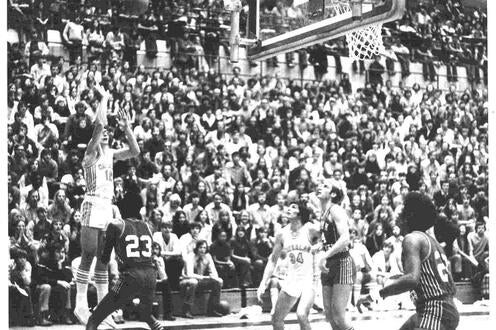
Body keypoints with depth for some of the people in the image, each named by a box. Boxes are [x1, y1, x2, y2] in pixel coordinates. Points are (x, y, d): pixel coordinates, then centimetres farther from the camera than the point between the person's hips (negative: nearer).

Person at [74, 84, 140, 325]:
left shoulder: (110, 153, 17)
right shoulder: (90, 152, -5)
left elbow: (135, 152, 17)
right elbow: (99, 123, -19)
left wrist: (127, 129, 8)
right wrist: (104, 98, -9)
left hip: (107, 208, 8)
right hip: (93, 206, -8)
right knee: (88, 256, -10)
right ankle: (81, 304, -9)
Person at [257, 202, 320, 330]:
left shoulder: (310, 230, -11)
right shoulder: (282, 234, 4)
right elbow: (273, 260, 11)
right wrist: (263, 284, 8)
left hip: (309, 280, -6)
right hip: (291, 280, 6)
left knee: (301, 315, -26)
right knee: (276, 319, 7)